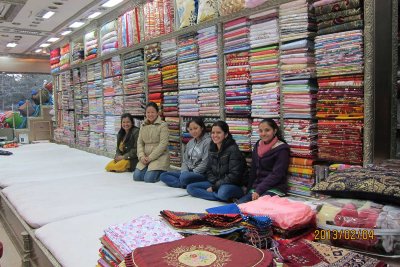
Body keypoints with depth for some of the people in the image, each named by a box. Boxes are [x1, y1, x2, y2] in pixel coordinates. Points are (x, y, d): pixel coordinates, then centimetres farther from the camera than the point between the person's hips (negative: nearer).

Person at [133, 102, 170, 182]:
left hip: (159, 157, -5)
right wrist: (141, 156, -9)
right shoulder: (143, 126, 11)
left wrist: (150, 157, -16)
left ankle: (162, 173, 10)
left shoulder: (163, 125, -7)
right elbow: (140, 142, 9)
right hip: (146, 157, 5)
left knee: (148, 178, -20)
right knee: (136, 176, -10)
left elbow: (163, 144, -14)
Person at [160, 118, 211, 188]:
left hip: (201, 174, -9)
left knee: (184, 177, -40)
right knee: (163, 176, -4)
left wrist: (192, 173, -13)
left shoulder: (207, 142, -11)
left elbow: (205, 164, -16)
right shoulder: (190, 142, 14)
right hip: (188, 172, 9)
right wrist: (185, 172, -5)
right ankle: (185, 184, -19)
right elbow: (185, 160, 14)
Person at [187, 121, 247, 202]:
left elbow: (234, 175, -17)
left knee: (223, 192, -43)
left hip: (234, 185, -9)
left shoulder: (233, 149, -13)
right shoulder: (212, 149, 8)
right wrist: (214, 183, -8)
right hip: (215, 183, 9)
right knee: (190, 188, -10)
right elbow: (209, 170, 13)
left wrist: (215, 187, -16)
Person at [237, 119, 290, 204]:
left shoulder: (282, 149, -8)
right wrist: (249, 190, 10)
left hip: (275, 188, -6)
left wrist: (259, 190, -18)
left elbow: (276, 174, -15)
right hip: (257, 187, 6)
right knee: (239, 204, -16)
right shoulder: (258, 145, 11)